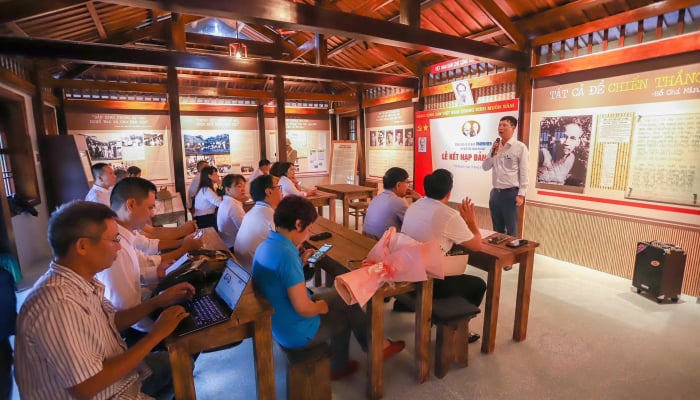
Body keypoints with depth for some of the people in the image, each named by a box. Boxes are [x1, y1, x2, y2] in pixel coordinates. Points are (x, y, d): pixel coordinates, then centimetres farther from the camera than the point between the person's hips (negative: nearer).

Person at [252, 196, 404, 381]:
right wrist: (321, 307, -10)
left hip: (279, 324, 9)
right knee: (346, 314, 10)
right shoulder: (286, 254, -31)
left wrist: (301, 261, 6)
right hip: (296, 333, -8)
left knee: (344, 299, 17)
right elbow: (303, 308, -30)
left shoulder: (266, 246, -1)